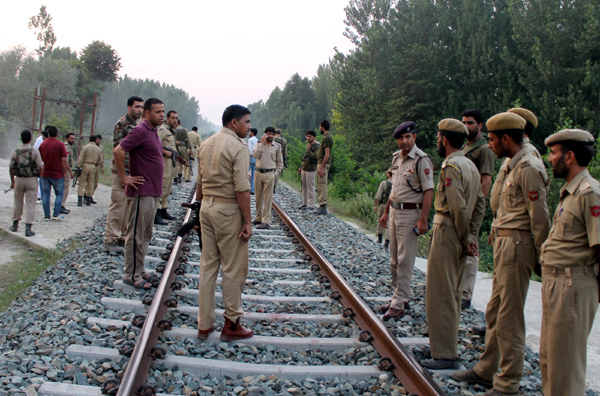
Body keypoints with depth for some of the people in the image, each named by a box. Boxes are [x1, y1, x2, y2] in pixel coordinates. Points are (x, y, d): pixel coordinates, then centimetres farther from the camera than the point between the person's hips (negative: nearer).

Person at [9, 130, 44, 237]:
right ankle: (28, 228, -4)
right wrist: (38, 175, 8)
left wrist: (12, 181, 16)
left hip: (19, 180, 3)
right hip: (31, 180, -3)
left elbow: (11, 168, 5)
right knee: (30, 205, 0)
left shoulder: (15, 152, 0)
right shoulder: (34, 151, -9)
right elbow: (41, 167, -12)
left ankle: (15, 225, 29)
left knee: (18, 204, 17)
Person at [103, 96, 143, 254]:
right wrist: (124, 174, -21)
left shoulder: (136, 125, 16)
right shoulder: (122, 124, -11)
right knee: (118, 206, -7)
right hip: (122, 171, -9)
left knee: (128, 208, 12)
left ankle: (123, 237, 20)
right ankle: (110, 240, -2)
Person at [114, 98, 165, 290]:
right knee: (136, 235, -2)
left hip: (153, 193, 10)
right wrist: (125, 178, -18)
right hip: (142, 192, -10)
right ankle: (132, 275, 4)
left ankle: (139, 270, 25)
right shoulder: (140, 131, -14)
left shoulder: (153, 132, 15)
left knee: (145, 234, 15)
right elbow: (118, 151, -23)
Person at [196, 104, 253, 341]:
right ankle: (231, 324, 10)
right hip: (228, 210, -8)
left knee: (207, 265, 12)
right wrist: (248, 221, -15)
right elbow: (242, 188, -18)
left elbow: (199, 182, 14)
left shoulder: (206, 144, 11)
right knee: (234, 269, 3)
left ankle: (204, 324, 18)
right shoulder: (238, 147, -13)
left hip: (207, 206, 8)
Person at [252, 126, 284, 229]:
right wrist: (262, 143, -13)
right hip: (258, 173, 3)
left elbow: (280, 162, 8)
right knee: (258, 198, 10)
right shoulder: (260, 144, 7)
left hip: (269, 174, -2)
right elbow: (255, 155, -11)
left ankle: (266, 221, -4)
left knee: (267, 198, -5)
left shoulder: (277, 146, 4)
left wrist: (276, 173, -1)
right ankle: (258, 218, 23)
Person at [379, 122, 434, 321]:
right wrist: (386, 212, 21)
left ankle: (398, 304, -3)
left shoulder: (421, 160, -13)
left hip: (410, 214, -8)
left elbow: (428, 191, -16)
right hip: (394, 212, 8)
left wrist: (423, 219, -22)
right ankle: (400, 297, 24)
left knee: (405, 261, -6)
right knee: (394, 260, 13)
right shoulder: (397, 158, 11)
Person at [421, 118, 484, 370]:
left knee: (439, 295, -4)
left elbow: (458, 207, -23)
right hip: (461, 236, 10)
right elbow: (479, 203, 13)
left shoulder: (451, 166, -17)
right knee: (452, 293, 18)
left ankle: (445, 355, 1)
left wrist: (465, 239, -12)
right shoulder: (470, 165, 13)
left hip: (447, 232, -10)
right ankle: (449, 345, 29)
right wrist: (472, 236, 10)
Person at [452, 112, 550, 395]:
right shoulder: (514, 167, 16)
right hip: (504, 244, 10)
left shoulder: (529, 169, -15)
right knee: (494, 312, 17)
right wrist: (496, 237, 14)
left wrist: (542, 258, -14)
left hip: (517, 245, -10)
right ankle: (487, 370, 29)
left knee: (509, 318, -3)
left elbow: (539, 217, -17)